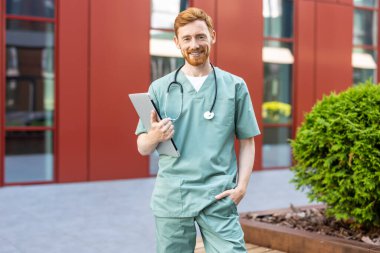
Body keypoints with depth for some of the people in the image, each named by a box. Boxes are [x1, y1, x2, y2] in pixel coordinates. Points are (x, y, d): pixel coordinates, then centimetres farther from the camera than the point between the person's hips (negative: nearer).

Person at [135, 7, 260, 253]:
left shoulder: (235, 86, 5)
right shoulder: (160, 88, 6)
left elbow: (247, 142, 7)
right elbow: (143, 148, 7)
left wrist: (242, 186, -6)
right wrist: (154, 136, -16)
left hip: (218, 199, -1)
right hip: (171, 198, 1)